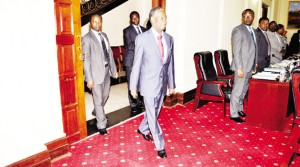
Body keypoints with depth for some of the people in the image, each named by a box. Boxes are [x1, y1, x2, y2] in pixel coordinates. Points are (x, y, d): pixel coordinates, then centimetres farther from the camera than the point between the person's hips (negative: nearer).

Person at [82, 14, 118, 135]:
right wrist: (89, 79, -17)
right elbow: (86, 60, -14)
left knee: (105, 96, 21)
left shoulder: (104, 35, 11)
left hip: (107, 70, 7)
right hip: (96, 73, -7)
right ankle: (102, 125, 15)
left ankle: (97, 112, 48)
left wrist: (114, 69, 13)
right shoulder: (87, 38, -10)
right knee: (98, 100, 2)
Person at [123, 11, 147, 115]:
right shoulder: (127, 30, -1)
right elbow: (128, 46, -12)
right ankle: (133, 105, 13)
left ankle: (140, 102, 25)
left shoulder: (144, 30, 15)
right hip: (131, 60, -4)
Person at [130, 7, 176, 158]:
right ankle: (160, 146, 21)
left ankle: (143, 129, 48)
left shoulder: (169, 39, 3)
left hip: (162, 83, 6)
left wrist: (171, 84, 11)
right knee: (152, 116, 4)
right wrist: (133, 86, -6)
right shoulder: (142, 38, -12)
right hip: (149, 84, -5)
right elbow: (137, 64, -9)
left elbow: (170, 63, 8)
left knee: (154, 112, 21)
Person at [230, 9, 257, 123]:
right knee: (238, 90, -1)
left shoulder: (252, 31, 14)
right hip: (242, 66, -8)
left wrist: (254, 64, 14)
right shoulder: (238, 30, -11)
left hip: (250, 66, 8)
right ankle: (234, 114, 9)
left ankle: (239, 109, 32)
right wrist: (239, 68, -21)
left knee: (244, 90, 17)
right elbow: (236, 51, -17)